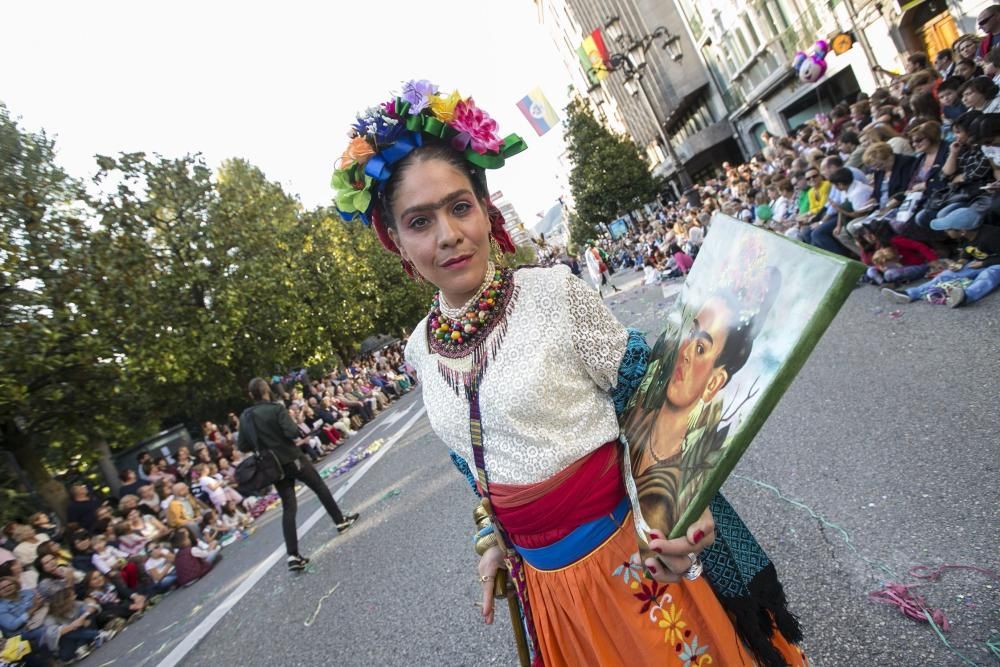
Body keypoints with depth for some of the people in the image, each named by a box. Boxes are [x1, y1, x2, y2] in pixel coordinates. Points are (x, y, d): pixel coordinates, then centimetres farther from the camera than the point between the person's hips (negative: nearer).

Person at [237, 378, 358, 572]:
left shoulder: (244, 417, 2)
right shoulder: (276, 408, -15)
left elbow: (242, 447, 5)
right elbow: (293, 433, -23)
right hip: (292, 459, -5)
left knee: (288, 507, 7)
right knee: (320, 487, 16)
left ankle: (292, 555, 1)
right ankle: (341, 520, 27)